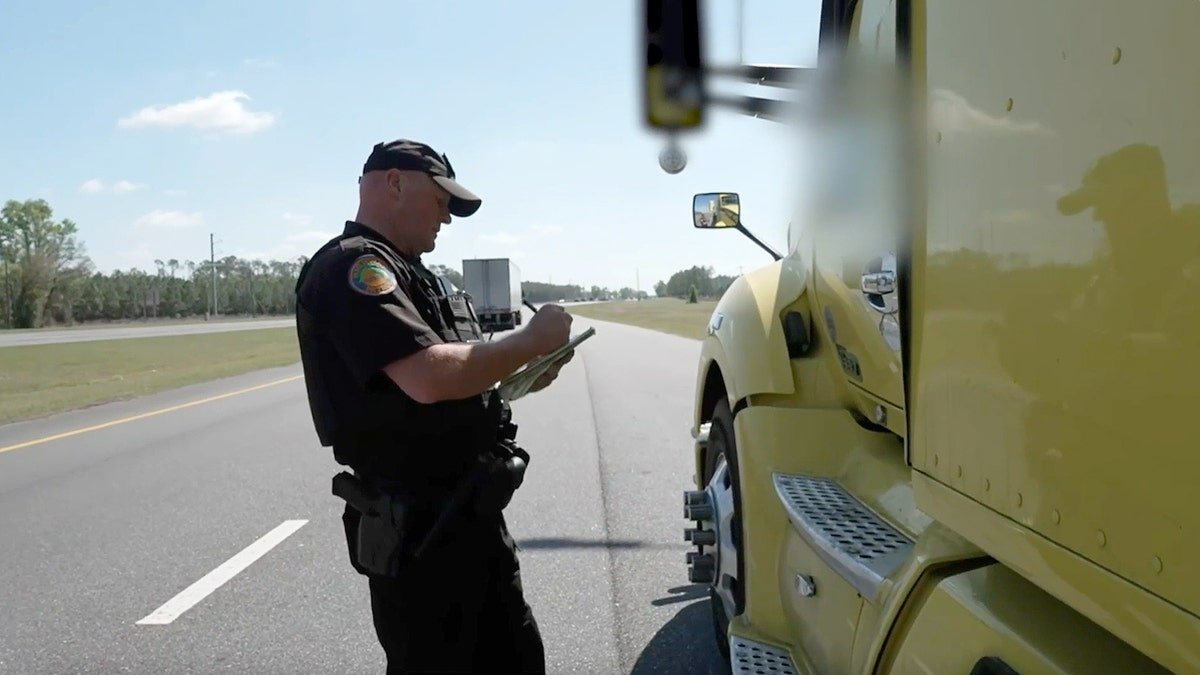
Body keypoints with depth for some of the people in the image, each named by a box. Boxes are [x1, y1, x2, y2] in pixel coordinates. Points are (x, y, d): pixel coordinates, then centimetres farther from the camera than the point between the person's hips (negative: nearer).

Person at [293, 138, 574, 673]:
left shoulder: (405, 273, 17)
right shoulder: (353, 266, -15)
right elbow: (428, 378, -30)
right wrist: (531, 341, -17)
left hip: (471, 516, 10)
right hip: (418, 530, -10)